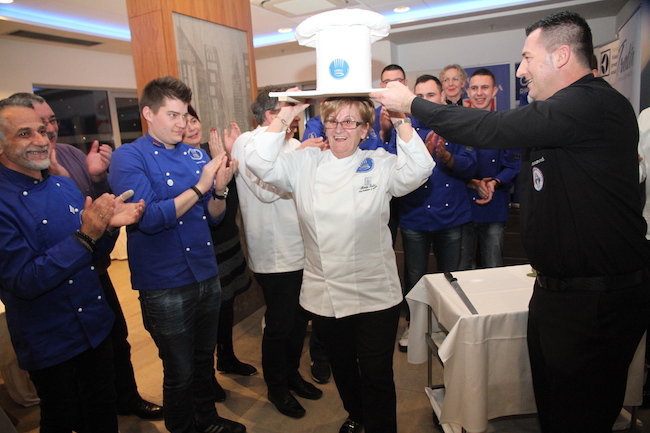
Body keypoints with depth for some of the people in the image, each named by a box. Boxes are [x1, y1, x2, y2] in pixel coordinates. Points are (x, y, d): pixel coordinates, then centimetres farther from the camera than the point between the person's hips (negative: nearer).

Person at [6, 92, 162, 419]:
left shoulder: (72, 154, -2)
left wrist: (98, 176, -21)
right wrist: (54, 177, -34)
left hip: (96, 271, 5)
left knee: (118, 339, 19)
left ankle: (128, 400, 44)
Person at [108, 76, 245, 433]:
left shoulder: (196, 155, 5)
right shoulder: (128, 157, -9)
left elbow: (213, 216, 7)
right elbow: (148, 219, -20)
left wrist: (220, 188, -13)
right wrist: (200, 187, -22)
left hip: (207, 276, 5)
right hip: (165, 286, -5)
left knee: (204, 360, 22)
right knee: (179, 373, 11)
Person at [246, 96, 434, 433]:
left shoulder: (380, 165, -2)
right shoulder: (304, 164, 3)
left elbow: (419, 169, -18)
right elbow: (259, 163, -8)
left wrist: (401, 120, -24)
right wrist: (284, 117, -13)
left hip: (375, 294, -3)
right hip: (325, 295, 3)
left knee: (376, 374, 7)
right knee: (341, 367, 24)